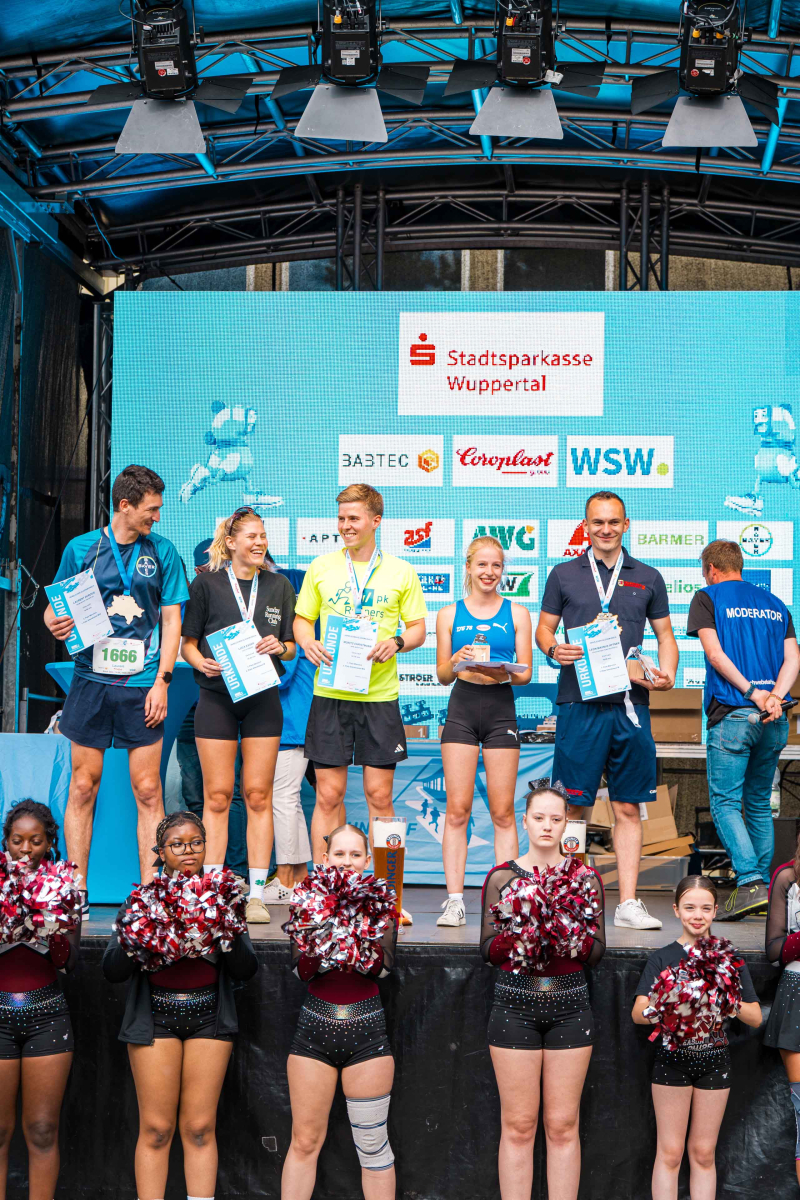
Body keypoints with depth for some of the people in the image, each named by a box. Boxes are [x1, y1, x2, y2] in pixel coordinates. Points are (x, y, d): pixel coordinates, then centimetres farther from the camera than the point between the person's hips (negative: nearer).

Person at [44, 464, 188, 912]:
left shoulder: (163, 552, 7)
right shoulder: (81, 548, 6)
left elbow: (172, 620, 7)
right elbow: (54, 609, 11)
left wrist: (162, 680, -2)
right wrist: (55, 623, -14)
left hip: (143, 685, 0)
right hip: (91, 679, 0)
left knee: (148, 791, -2)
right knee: (83, 787, 2)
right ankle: (77, 892, 9)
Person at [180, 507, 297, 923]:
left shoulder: (279, 586, 11)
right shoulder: (206, 583, 4)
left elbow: (290, 647, 14)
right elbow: (188, 642, 5)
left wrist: (279, 647, -7)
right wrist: (202, 662, -15)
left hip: (263, 698, 2)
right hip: (217, 696, -2)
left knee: (258, 795, 0)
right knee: (217, 795, -2)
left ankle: (257, 894, 3)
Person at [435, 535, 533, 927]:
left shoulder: (516, 613, 10)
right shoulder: (449, 615, 11)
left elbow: (526, 672, 6)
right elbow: (442, 674, 10)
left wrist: (503, 672, -15)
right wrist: (457, 662, -12)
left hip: (501, 709, 0)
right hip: (461, 708, 0)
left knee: (503, 812, -1)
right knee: (457, 809, -4)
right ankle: (454, 900, -1)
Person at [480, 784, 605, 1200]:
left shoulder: (585, 877, 8)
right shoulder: (501, 877, 6)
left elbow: (597, 951, 6)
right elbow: (488, 949, 4)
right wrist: (517, 936, -15)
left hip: (570, 1005, 1)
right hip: (515, 1005, -1)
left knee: (563, 1125, 4)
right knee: (518, 1125, 0)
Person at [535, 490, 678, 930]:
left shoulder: (647, 578, 13)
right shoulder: (564, 575, 9)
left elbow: (665, 634, 15)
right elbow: (543, 629, 11)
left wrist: (667, 675, -3)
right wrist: (553, 649, -11)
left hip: (630, 704, 2)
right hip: (579, 702, -1)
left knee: (628, 808, 3)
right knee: (572, 806, -1)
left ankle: (628, 903, 7)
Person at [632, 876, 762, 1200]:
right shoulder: (662, 958, 1)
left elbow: (755, 1017, 1)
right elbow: (638, 1013, -10)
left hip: (714, 1060, 2)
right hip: (672, 1059, -2)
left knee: (704, 1152, 8)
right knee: (670, 1152, 1)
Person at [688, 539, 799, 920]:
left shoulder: (707, 598, 4)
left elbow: (714, 653, -10)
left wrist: (751, 693, -12)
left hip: (731, 714, -5)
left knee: (725, 802, -4)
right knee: (759, 805, 13)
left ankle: (750, 884, -20)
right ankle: (763, 888, 13)